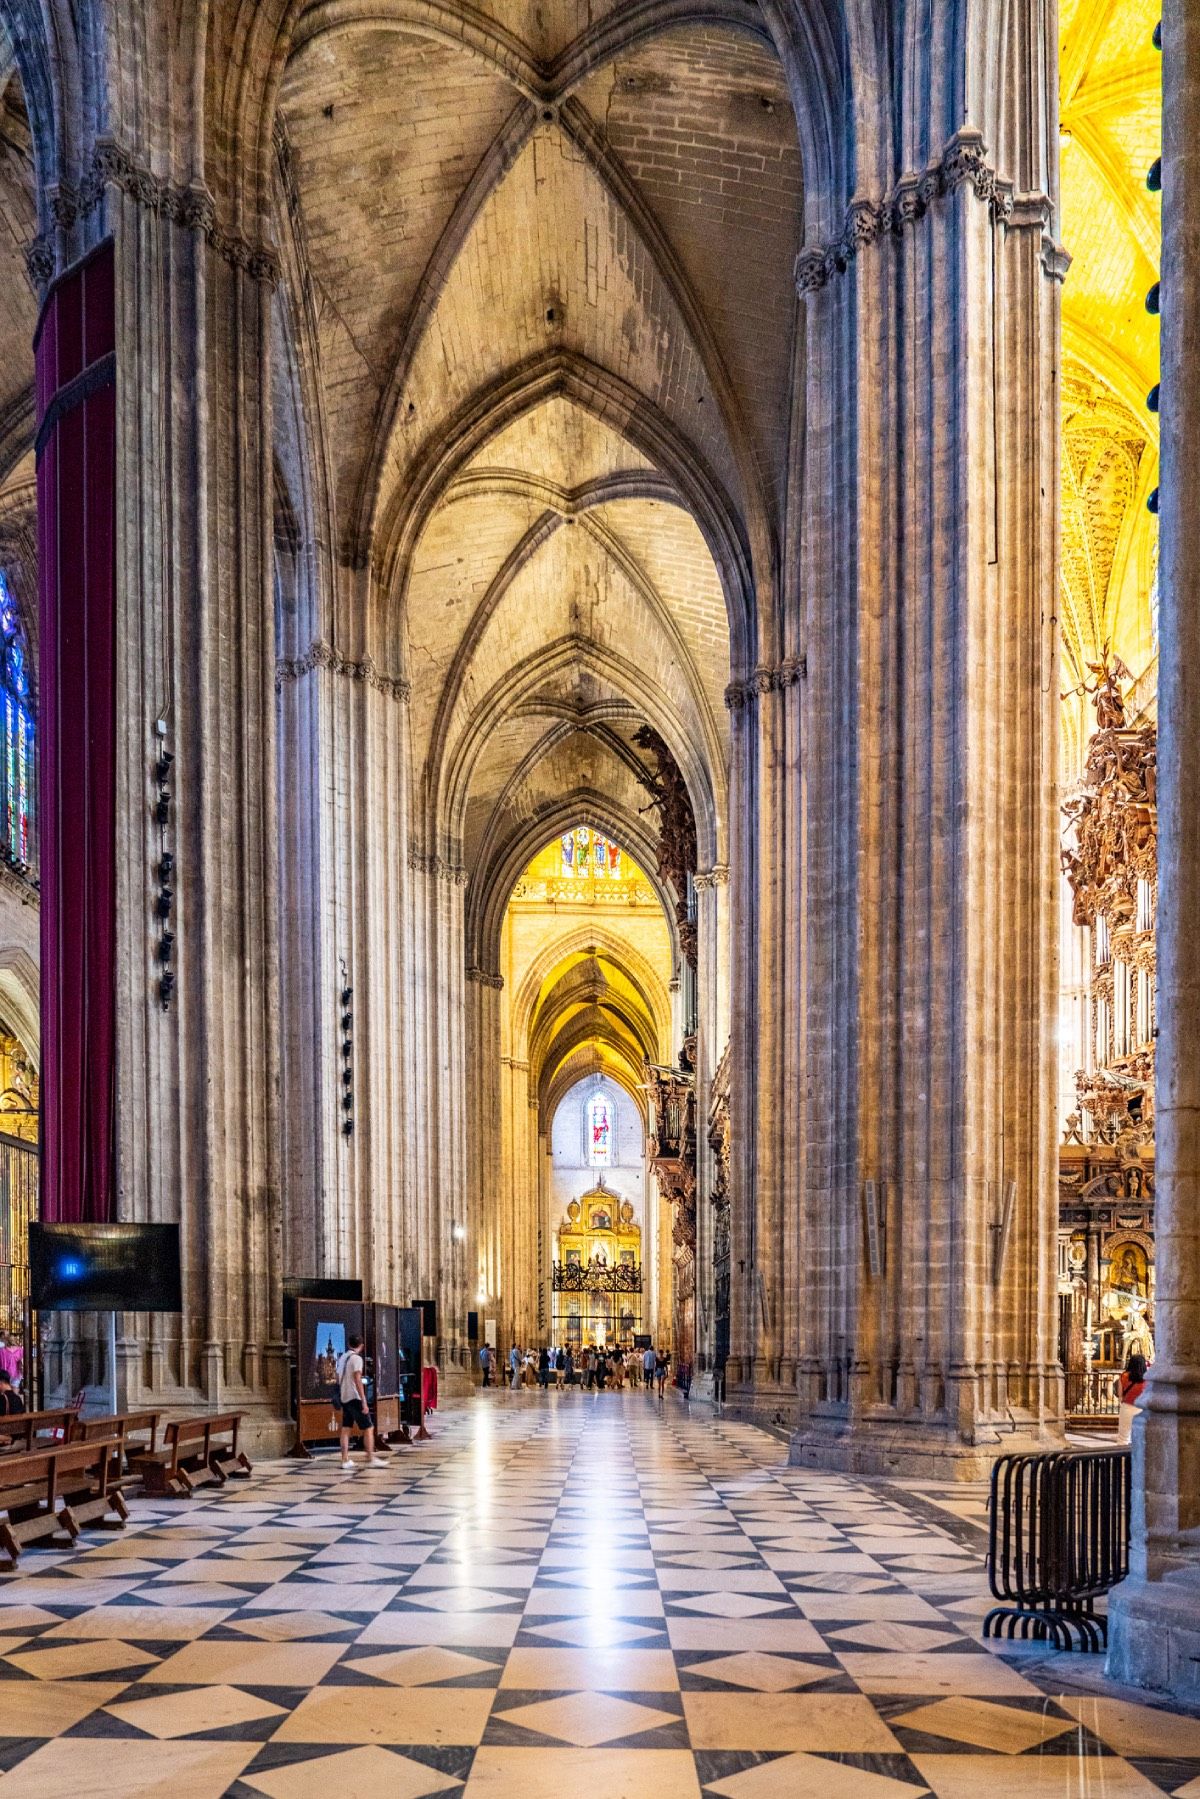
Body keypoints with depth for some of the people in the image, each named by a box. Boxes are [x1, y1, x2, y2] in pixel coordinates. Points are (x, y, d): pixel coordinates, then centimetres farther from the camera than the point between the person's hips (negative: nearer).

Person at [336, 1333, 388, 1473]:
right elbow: (357, 1380, -20)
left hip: (344, 1398, 8)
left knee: (346, 1429, 9)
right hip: (355, 1398, -8)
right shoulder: (356, 1358, -13)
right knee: (368, 1428, -3)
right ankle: (371, 1459, -5)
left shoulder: (342, 1358, 12)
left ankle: (345, 1461, 8)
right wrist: (364, 1401, -21)